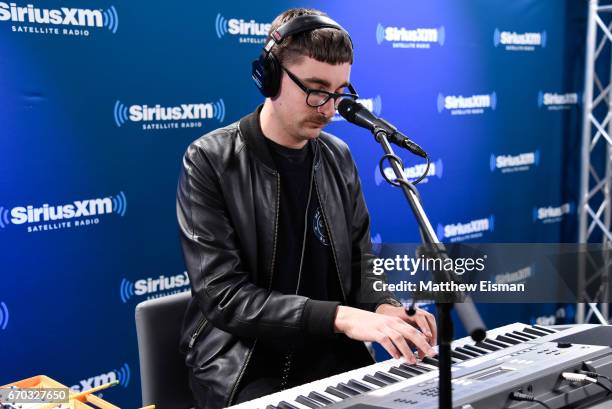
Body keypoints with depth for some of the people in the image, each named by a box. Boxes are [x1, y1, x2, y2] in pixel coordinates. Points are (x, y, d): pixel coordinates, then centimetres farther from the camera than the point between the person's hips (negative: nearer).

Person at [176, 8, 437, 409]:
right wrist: (338, 316, -26)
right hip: (245, 367, -5)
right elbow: (223, 295, -18)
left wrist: (384, 306, -9)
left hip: (334, 354, 5)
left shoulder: (338, 157, 5)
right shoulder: (209, 162, -11)